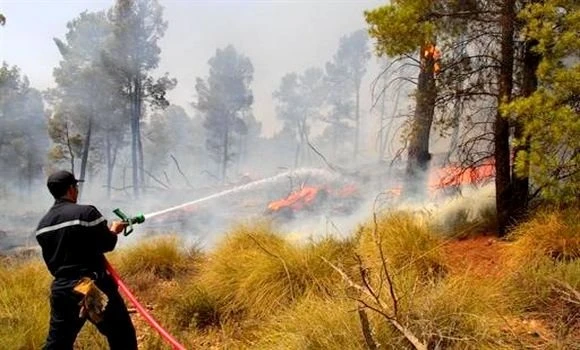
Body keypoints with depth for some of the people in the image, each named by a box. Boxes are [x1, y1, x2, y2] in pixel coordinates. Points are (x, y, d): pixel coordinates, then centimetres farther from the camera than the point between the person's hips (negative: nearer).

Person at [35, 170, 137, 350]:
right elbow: (107, 244, -9)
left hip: (61, 289, 6)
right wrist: (114, 230, 11)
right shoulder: (86, 212, -13)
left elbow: (50, 260, 14)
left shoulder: (42, 225, 7)